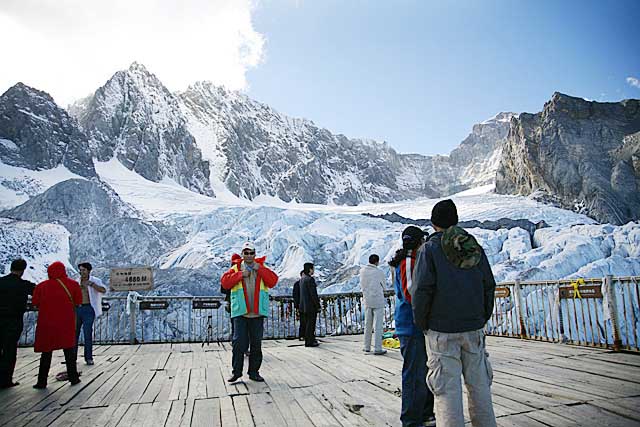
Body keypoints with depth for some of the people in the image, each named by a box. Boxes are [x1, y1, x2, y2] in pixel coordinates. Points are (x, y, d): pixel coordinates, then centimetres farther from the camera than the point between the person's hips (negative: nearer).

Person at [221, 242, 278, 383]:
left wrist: (260, 269, -10)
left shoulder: (262, 268, 9)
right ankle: (236, 371, 12)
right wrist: (240, 275, -12)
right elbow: (225, 282, -5)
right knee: (239, 343, -2)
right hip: (240, 312, -1)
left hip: (257, 313, 2)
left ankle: (254, 372, 19)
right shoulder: (236, 268, 6)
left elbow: (273, 281, -5)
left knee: (256, 344, 8)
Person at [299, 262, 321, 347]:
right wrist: (318, 305, -13)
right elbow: (313, 294, -19)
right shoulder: (310, 279, -16)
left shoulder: (302, 279, 11)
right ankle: (309, 342, 3)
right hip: (311, 305, -9)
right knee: (311, 324, -2)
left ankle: (308, 340, 23)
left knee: (307, 323, 15)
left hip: (304, 305, 9)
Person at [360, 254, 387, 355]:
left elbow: (361, 285, 7)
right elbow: (383, 286, 0)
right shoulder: (379, 272, -13)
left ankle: (367, 347, 21)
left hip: (367, 301, 5)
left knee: (367, 325, 14)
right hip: (378, 300, -5)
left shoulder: (362, 270, -1)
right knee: (378, 325, 0)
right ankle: (377, 348, 1)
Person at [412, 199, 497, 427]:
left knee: (448, 388, 1)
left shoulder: (430, 249, -8)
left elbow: (422, 290, -14)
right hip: (474, 329, 5)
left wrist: (421, 323, -1)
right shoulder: (475, 248, 7)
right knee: (479, 385, 16)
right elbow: (489, 286, 9)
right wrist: (482, 318, 17)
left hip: (441, 331, -5)